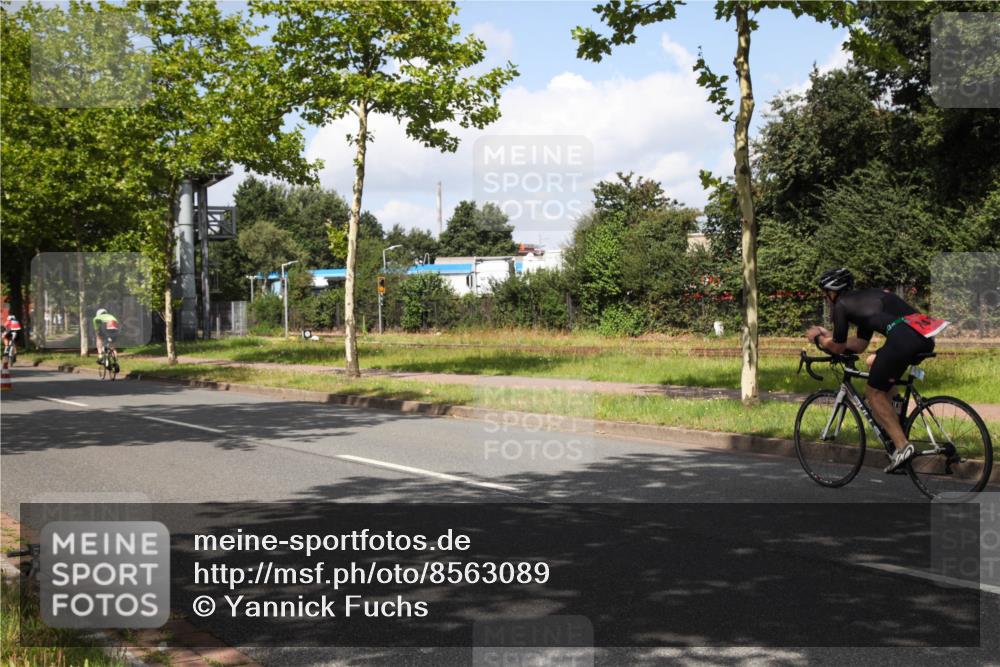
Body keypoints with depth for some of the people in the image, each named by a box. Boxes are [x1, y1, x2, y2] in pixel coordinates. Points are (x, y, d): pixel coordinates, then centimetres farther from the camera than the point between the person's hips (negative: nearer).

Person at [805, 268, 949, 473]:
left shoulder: (841, 305, 10)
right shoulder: (867, 297, 34)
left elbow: (838, 347, 17)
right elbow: (859, 345, 38)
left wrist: (818, 338, 35)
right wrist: (827, 334, 46)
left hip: (903, 338, -8)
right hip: (926, 337, 8)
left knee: (874, 392, 8)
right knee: (873, 362, 30)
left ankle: (902, 446, -3)